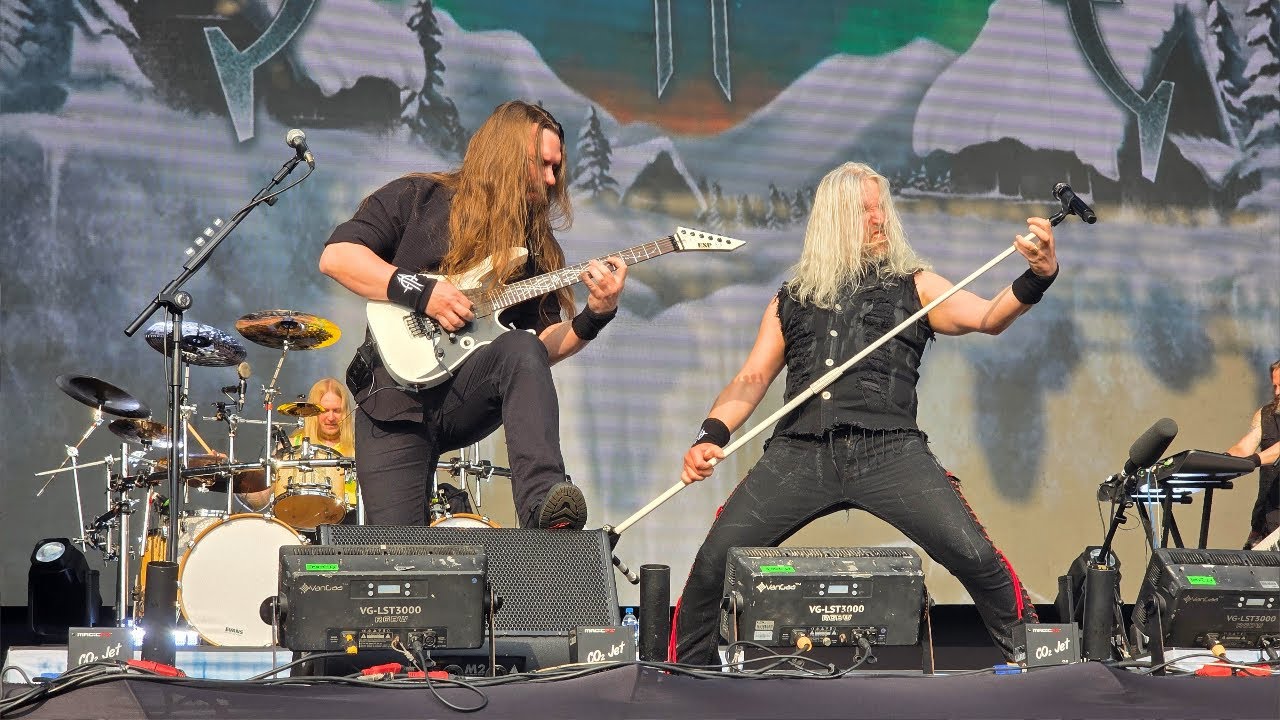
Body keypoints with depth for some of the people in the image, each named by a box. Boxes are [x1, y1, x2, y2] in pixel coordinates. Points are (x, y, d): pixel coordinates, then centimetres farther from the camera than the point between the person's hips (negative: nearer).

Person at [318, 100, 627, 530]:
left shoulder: (533, 241, 18)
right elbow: (336, 256, -6)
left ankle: (542, 508, -47)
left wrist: (594, 316, -8)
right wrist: (419, 290, -15)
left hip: (469, 396, 3)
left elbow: (545, 344, 12)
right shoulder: (418, 199, 5)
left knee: (520, 350, -34)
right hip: (395, 394, -2)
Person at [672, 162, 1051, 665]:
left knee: (975, 556, -18)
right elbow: (751, 380, 16)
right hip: (798, 453, 1)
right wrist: (710, 436, -4)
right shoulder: (792, 301, 23)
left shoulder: (913, 287, 17)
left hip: (889, 450, -1)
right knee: (714, 559, -13)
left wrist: (1038, 277, -19)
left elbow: (989, 317, 2)